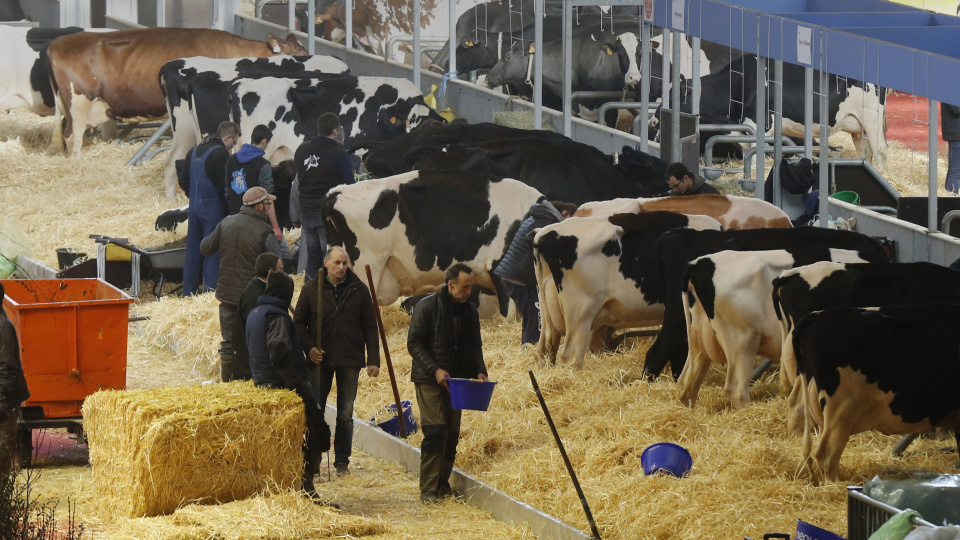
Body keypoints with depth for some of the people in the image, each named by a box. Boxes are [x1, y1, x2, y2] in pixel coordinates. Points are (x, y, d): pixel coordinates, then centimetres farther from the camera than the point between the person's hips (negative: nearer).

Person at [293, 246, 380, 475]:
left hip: (349, 361, 0)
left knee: (345, 414, 4)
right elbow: (299, 323, 6)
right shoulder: (311, 290, 1)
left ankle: (342, 461, 11)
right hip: (320, 359, 0)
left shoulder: (359, 290, 3)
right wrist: (309, 347, -11)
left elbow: (370, 327, 5)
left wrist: (373, 360, -1)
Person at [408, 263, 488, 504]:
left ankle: (443, 484, 14)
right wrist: (435, 370, -19)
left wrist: (480, 371, 0)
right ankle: (428, 490, -11)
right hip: (429, 382, -6)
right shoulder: (427, 307, -7)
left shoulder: (470, 312, 11)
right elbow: (414, 343, -9)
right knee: (435, 432, -14)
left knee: (452, 434, 4)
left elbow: (474, 347, 19)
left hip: (456, 382, 6)